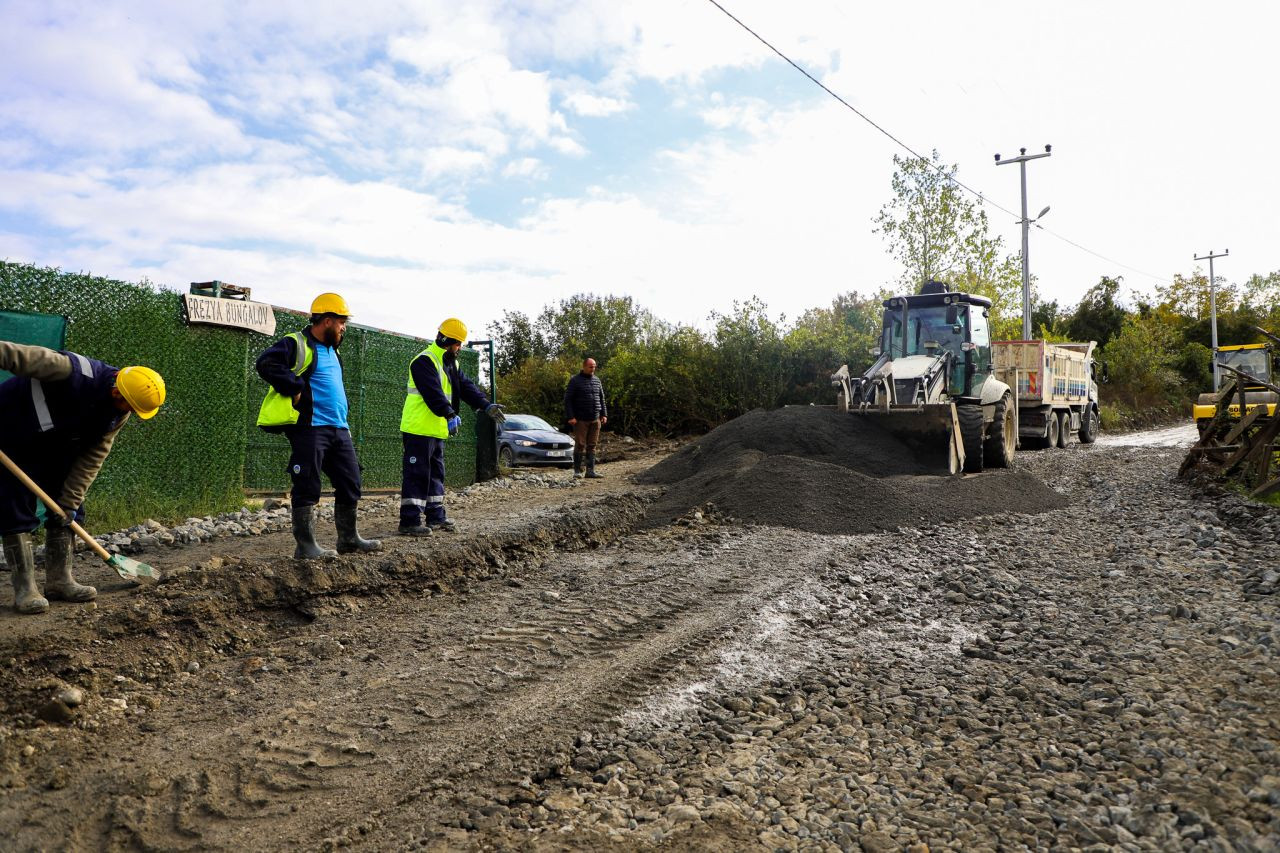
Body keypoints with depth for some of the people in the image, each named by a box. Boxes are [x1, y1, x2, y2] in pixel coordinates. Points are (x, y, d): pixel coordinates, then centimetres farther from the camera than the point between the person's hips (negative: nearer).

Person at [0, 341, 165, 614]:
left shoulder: (119, 413, -14)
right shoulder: (73, 372, -37)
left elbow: (92, 458, -10)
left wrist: (70, 501, -12)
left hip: (57, 446, 7)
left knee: (66, 511, 3)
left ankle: (59, 581, 11)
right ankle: (24, 589, -5)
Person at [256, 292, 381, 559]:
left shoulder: (331, 350, 22)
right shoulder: (295, 344, -6)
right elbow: (266, 364, -21)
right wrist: (295, 389, -19)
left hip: (339, 429, 9)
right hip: (310, 428, -9)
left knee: (350, 485, 9)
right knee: (307, 489, -3)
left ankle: (349, 539, 21)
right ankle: (306, 546, 4)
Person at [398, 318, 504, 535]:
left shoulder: (450, 363, 17)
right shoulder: (424, 361, -15)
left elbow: (466, 386, 11)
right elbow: (433, 392, -26)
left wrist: (486, 405, -1)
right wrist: (450, 414, -34)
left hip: (437, 431, 10)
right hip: (419, 429, -10)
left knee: (436, 474, 15)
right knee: (417, 474, -8)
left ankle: (435, 516, 23)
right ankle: (410, 521, -4)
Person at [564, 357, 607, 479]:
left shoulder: (597, 380, 13)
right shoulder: (575, 381, -4)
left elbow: (602, 399, 20)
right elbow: (568, 399, -6)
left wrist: (604, 414, 11)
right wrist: (570, 417, -13)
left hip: (595, 420, 5)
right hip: (581, 420, -5)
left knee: (592, 446, 5)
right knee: (580, 445, -4)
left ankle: (590, 471, 8)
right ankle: (577, 471, 4)